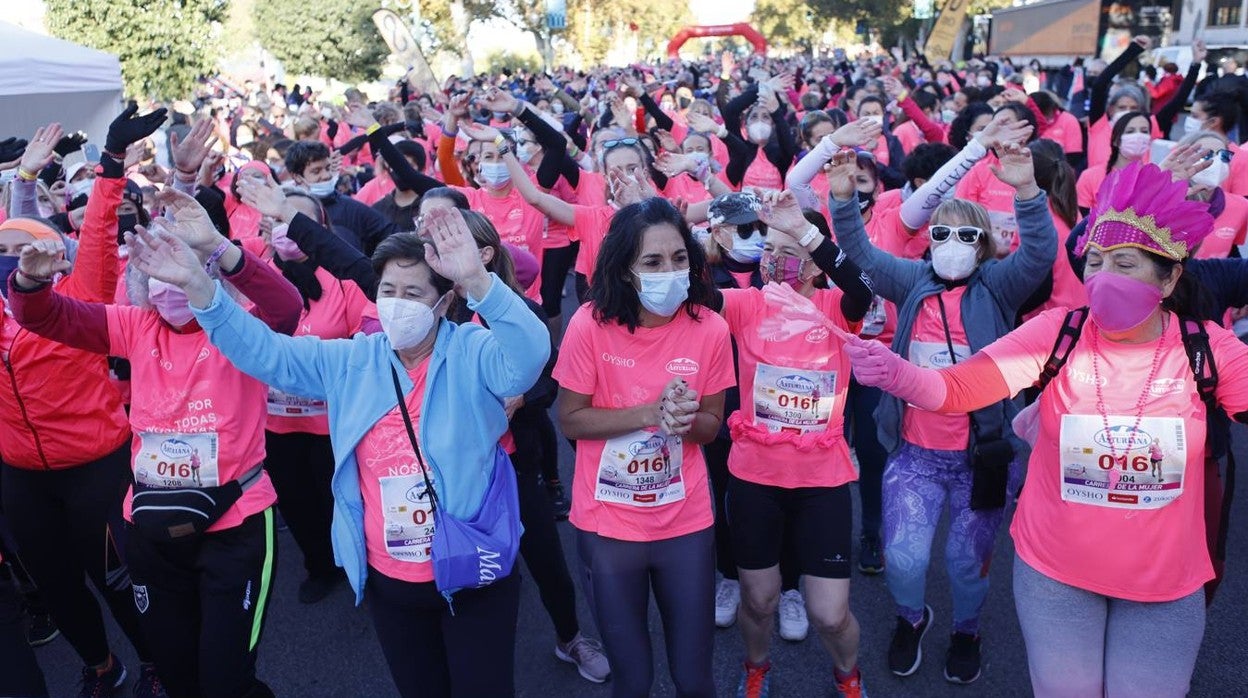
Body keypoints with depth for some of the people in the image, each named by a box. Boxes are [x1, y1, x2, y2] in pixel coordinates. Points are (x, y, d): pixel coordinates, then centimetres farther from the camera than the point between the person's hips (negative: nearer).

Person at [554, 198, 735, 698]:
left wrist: (687, 419, -23)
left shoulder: (709, 329, -10)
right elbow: (570, 420, -10)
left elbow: (711, 426, 0)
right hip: (607, 525, -1)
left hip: (686, 524, 1)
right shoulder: (591, 324, -15)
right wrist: (651, 412, -22)